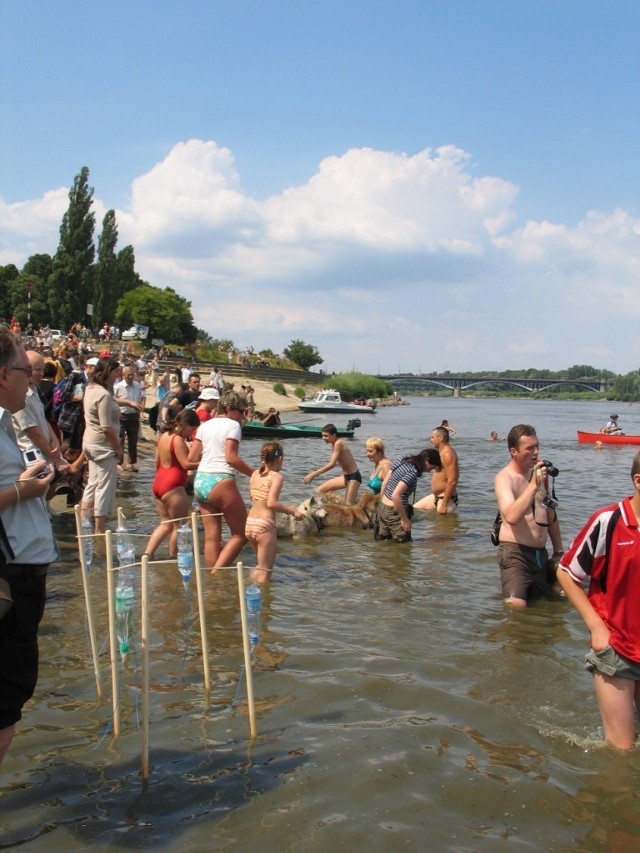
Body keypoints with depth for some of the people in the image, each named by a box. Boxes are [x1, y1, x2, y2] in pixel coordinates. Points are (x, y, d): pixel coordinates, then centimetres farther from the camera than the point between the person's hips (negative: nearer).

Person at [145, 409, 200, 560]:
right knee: (179, 525, 3)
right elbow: (186, 463, -20)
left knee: (166, 524, 16)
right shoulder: (178, 439, -14)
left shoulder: (163, 436, 13)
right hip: (173, 487, -9)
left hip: (158, 484, 9)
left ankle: (147, 553, 6)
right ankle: (173, 558, 7)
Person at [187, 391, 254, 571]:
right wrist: (253, 473, -9)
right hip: (220, 482, -7)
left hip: (200, 481, 7)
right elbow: (231, 457, -15)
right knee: (240, 534, 3)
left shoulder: (205, 425, 15)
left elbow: (191, 458, 11)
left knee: (211, 537, 8)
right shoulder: (233, 425, -4)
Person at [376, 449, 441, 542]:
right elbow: (395, 496, -28)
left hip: (383, 507, 9)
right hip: (394, 512, -9)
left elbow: (384, 484, 9)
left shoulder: (401, 461, 4)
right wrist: (405, 520, -19)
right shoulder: (412, 473, -21)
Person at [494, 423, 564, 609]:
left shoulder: (539, 472, 11)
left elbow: (550, 515, 23)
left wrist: (558, 551, 22)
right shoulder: (505, 477, -13)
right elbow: (511, 517, -32)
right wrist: (534, 485, -28)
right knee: (516, 606, -21)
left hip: (540, 553, 8)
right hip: (515, 552, -8)